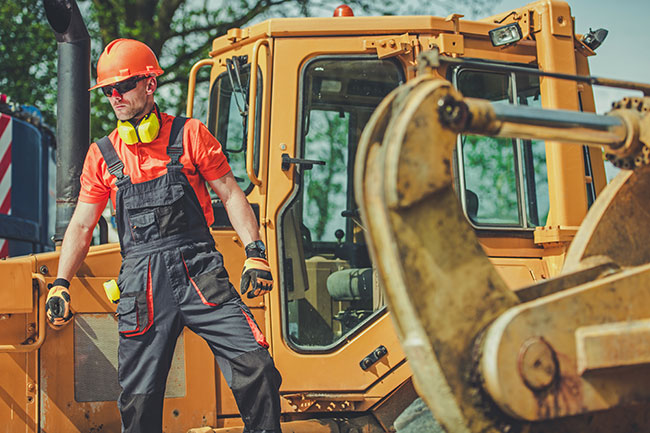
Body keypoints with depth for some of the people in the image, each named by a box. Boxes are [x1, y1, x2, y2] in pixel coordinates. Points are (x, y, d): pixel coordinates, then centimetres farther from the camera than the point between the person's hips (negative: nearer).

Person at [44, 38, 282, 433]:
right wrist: (61, 284, 6)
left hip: (199, 272, -2)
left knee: (256, 367, -14)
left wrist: (255, 253, -4)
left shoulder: (189, 135, 6)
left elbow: (231, 195, 7)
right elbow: (82, 226, 15)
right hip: (142, 283, 2)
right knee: (139, 398, 1)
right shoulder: (103, 155, 12)